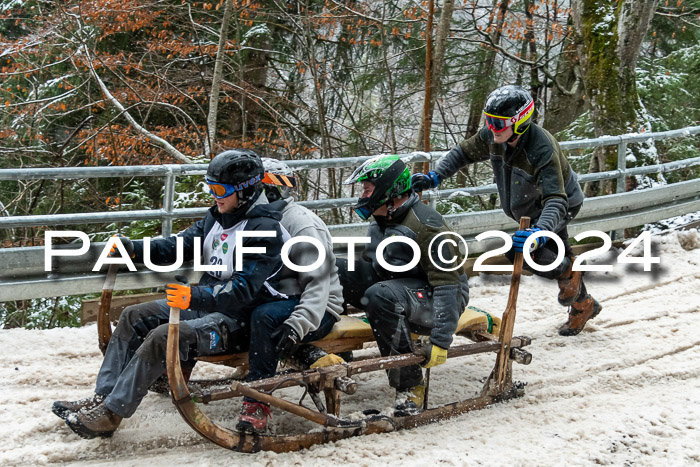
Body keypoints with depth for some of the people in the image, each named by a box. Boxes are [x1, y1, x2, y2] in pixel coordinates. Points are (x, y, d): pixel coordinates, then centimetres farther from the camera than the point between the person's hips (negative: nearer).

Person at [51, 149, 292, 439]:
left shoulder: (265, 230, -19)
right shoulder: (217, 216, 9)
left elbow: (244, 290, -26)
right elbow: (182, 245, 7)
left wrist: (195, 296, -37)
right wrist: (135, 249, -8)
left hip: (237, 319, -10)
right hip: (206, 301, 10)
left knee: (162, 337, -27)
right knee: (134, 316, 1)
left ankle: (110, 415, -19)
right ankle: (101, 398, 2)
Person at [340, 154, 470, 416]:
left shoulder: (425, 226, -21)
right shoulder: (381, 222, 7)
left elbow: (447, 286, -24)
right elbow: (372, 267, 21)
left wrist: (440, 342, -29)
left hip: (434, 299, -8)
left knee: (380, 296, -39)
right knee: (334, 269, -8)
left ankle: (410, 384, -27)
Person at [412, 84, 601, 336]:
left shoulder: (542, 150, -42)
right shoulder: (492, 136, -22)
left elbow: (556, 201, -49)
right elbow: (464, 152, -4)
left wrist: (540, 233, -65)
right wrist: (435, 177, -17)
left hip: (562, 205, -7)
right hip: (532, 205, 7)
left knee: (518, 249, -25)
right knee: (555, 255, 22)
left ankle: (568, 271, 3)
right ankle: (583, 305, 47)